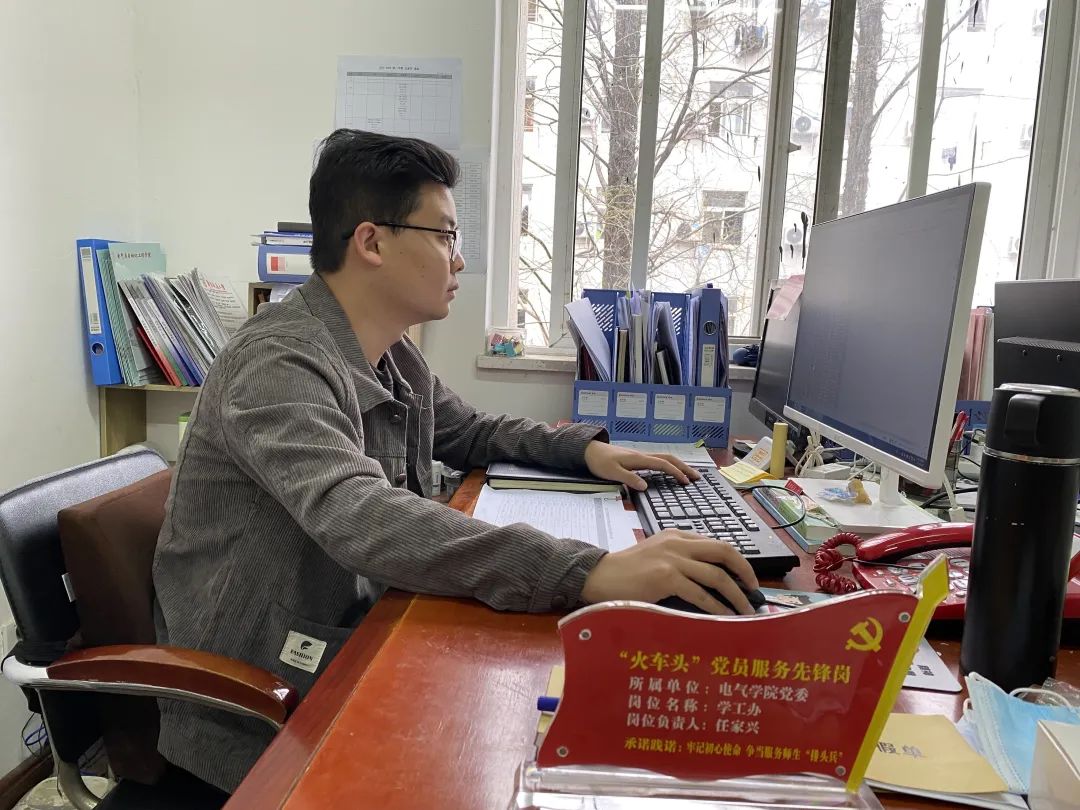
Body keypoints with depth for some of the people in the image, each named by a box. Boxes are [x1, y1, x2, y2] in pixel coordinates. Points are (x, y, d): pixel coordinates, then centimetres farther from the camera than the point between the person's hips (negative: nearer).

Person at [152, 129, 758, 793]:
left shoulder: (395, 358, 4)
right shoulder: (280, 365, -24)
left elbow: (470, 432, 19)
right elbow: (363, 519, -39)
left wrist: (587, 447, 3)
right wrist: (589, 572, -46)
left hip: (358, 645, 8)